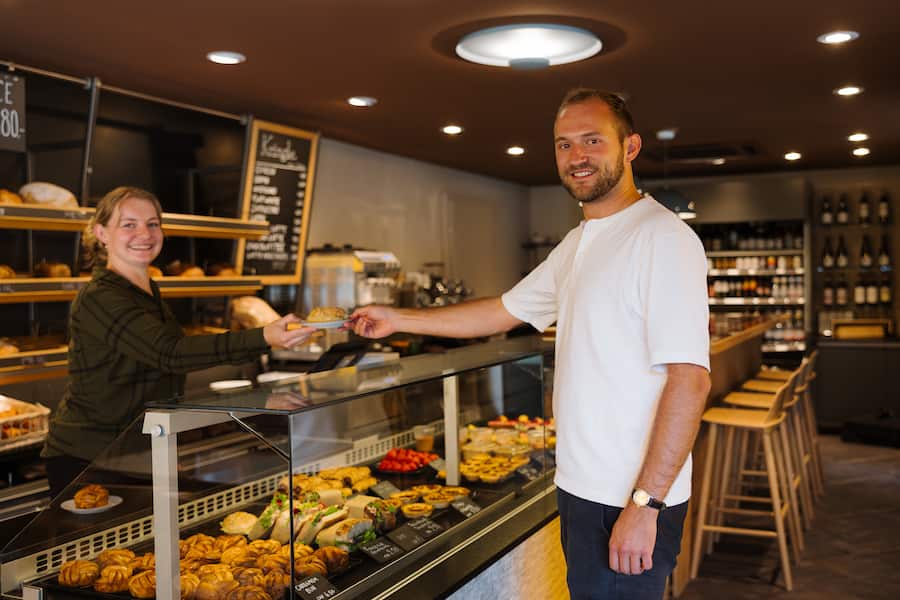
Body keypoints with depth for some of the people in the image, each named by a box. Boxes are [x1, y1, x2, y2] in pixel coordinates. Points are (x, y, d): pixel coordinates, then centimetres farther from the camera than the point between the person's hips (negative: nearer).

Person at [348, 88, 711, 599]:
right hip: (581, 485, 8)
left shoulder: (662, 237, -17)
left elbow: (690, 379, -22)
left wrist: (644, 505, -23)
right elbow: (504, 312, 19)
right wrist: (396, 319, 18)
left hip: (632, 503, -8)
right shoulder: (578, 243, 12)